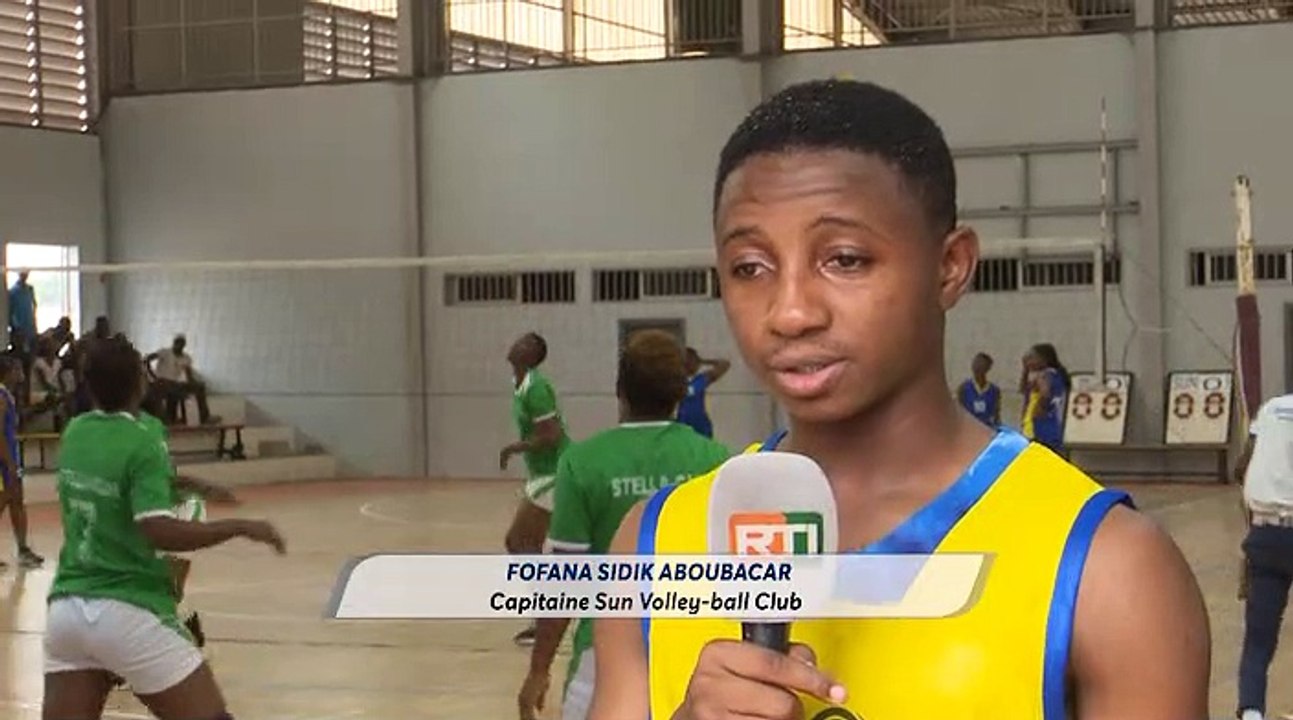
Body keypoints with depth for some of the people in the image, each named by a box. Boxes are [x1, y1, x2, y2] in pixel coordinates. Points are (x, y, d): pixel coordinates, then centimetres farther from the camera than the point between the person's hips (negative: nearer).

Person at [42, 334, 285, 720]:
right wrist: (242, 527, -16)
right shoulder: (141, 443, -13)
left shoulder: (74, 432, 8)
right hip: (128, 610, -7)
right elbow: (161, 532, -23)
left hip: (67, 606, 7)